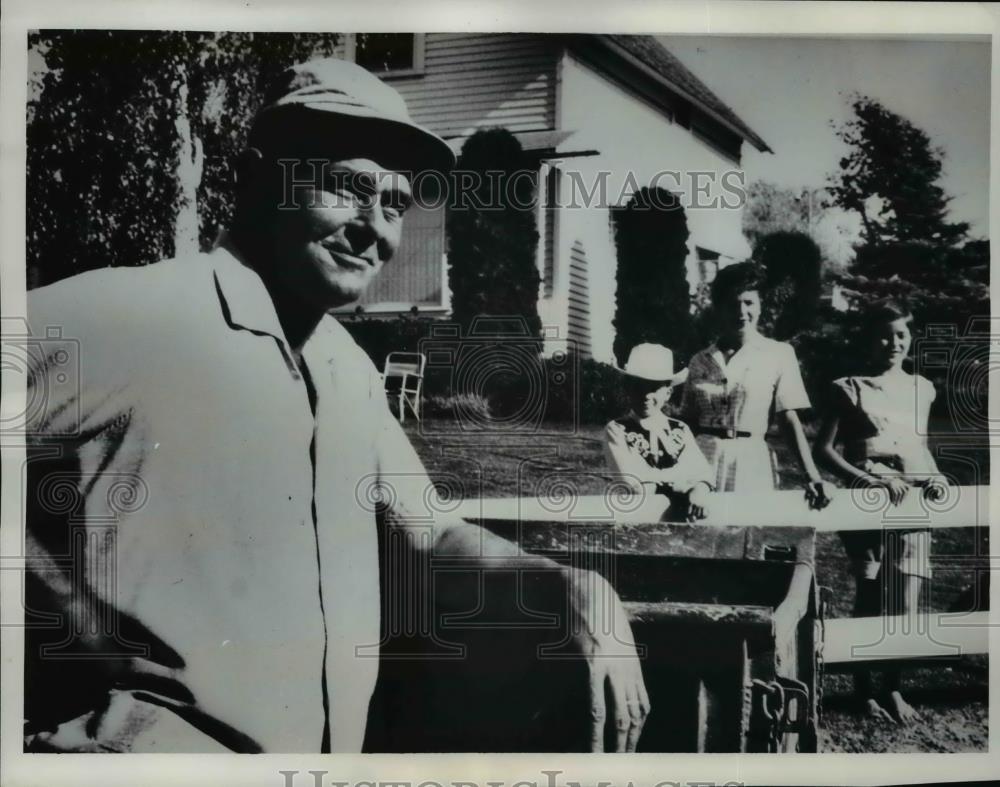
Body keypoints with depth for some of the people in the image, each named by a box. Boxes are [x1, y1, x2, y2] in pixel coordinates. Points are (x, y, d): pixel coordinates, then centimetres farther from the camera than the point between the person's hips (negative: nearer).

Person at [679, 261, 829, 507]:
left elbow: (789, 419, -3)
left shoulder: (779, 354, 0)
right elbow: (688, 422, 11)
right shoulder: (700, 361, 7)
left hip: (751, 462, -2)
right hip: (703, 460, 2)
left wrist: (813, 477, -13)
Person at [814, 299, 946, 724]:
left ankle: (893, 688, 20)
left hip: (914, 504, 4)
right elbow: (824, 448, -6)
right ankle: (863, 688, 19)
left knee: (906, 605, 2)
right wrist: (869, 480, -16)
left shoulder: (921, 389, 12)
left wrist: (936, 477, 2)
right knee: (870, 601, 2)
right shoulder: (852, 389, -2)